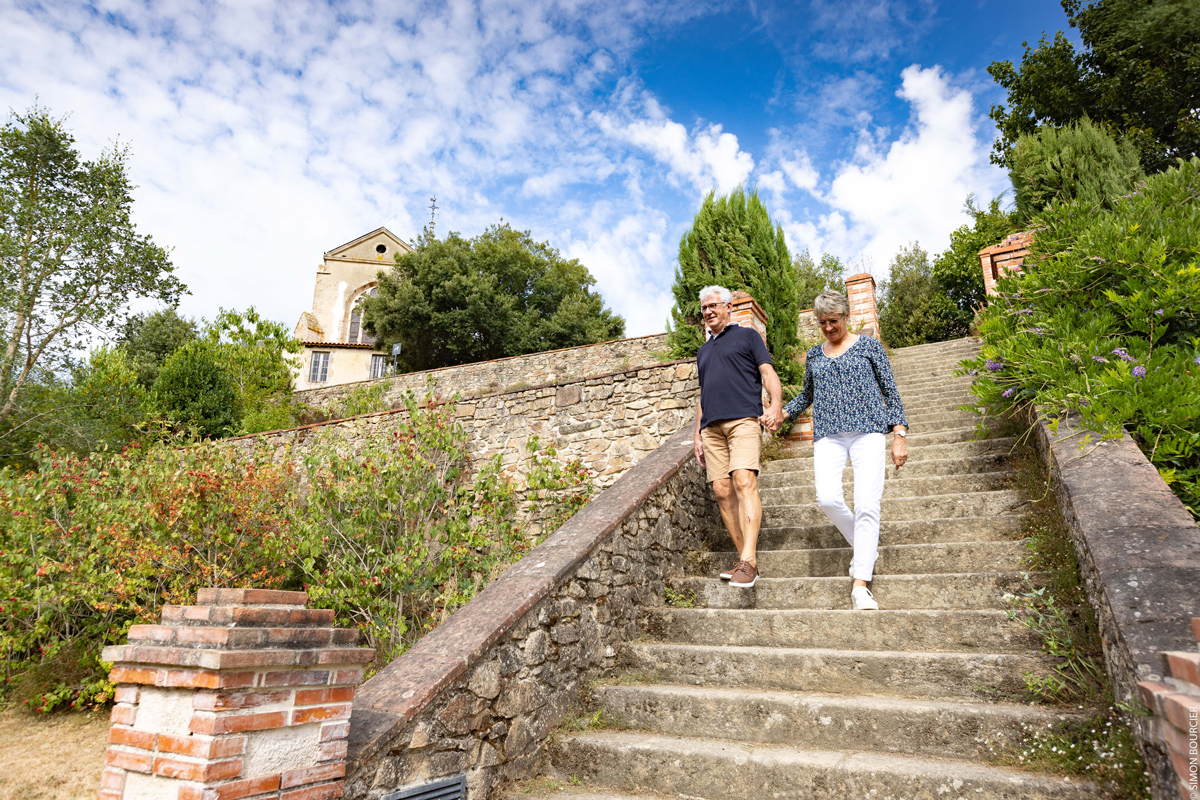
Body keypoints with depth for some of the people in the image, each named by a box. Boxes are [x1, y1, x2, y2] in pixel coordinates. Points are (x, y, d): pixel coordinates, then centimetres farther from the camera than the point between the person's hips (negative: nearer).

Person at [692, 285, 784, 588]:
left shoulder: (747, 336, 14)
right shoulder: (703, 351, 29)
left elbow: (768, 373, 2)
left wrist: (776, 405, -17)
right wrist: (697, 436, 19)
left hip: (743, 419, -5)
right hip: (712, 426, 6)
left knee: (744, 482, -21)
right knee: (722, 491, -3)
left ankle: (748, 560, -25)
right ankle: (744, 559, 3)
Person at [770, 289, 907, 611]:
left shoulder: (869, 346, 10)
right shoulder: (814, 355, 19)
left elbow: (890, 391, 8)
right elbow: (807, 394, 32)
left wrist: (899, 434, 0)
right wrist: (783, 413, 14)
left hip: (868, 430, -2)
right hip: (828, 433, 3)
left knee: (867, 504, -15)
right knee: (828, 499, -17)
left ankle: (860, 585, -11)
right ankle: (865, 546, 12)